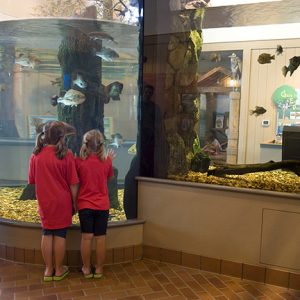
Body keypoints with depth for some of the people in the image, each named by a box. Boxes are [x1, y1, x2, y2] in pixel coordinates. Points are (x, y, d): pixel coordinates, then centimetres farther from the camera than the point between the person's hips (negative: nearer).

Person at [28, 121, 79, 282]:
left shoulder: (36, 155, -5)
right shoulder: (66, 155, -14)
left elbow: (32, 180, 5)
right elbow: (73, 183, -12)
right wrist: (75, 202, 0)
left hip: (44, 202, 3)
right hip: (62, 202, -3)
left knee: (47, 234, 14)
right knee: (60, 234, 8)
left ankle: (48, 270, 23)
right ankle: (59, 270, 21)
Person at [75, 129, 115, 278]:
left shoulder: (79, 161, -9)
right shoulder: (106, 162, -6)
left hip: (85, 205, 0)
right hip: (102, 205, 1)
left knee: (86, 237, 7)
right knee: (100, 238, 7)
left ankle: (87, 269, 17)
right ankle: (99, 269, 16)